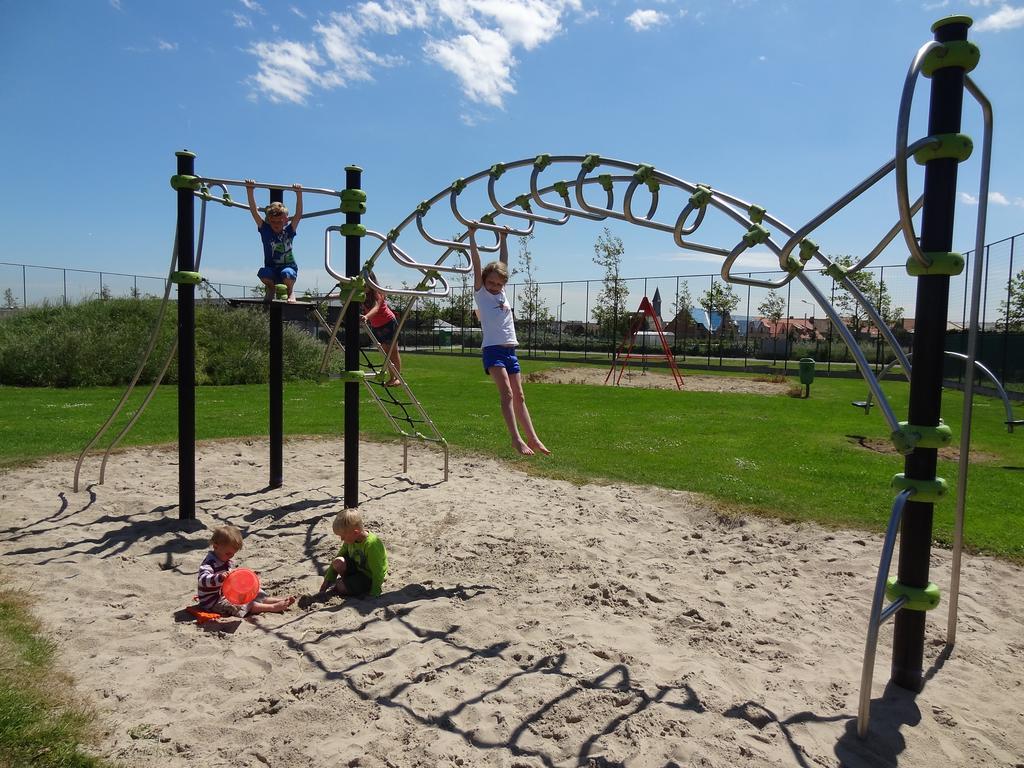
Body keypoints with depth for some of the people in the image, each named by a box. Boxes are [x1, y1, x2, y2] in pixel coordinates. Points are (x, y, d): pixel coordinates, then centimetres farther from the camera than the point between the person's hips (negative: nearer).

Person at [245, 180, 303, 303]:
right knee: (263, 274, -33)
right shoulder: (265, 230, -1)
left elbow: (298, 215, -14)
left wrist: (299, 194, -25)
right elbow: (254, 211, -9)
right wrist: (249, 191, -19)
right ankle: (271, 288, 4)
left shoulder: (289, 231, -3)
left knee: (287, 274, -37)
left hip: (289, 266, -1)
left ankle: (291, 291, -1)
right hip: (271, 269, 2)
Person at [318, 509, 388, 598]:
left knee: (341, 586, -22)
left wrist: (374, 594, -24)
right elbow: (339, 556, 5)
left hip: (369, 578, -8)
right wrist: (327, 580, 5)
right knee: (337, 562, -17)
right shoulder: (350, 540, -8)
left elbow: (378, 573, -27)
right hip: (357, 568, 8)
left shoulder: (371, 545, -32)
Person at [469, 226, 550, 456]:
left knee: (519, 397, 6)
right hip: (493, 350, -6)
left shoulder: (502, 293, 17)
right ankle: (516, 439, -24)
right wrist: (472, 236, -3)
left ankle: (532, 438, 7)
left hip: (510, 350, 6)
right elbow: (477, 264, -2)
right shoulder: (480, 293, 4)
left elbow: (504, 262, 23)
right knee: (507, 393, -19)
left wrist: (503, 238, 28)